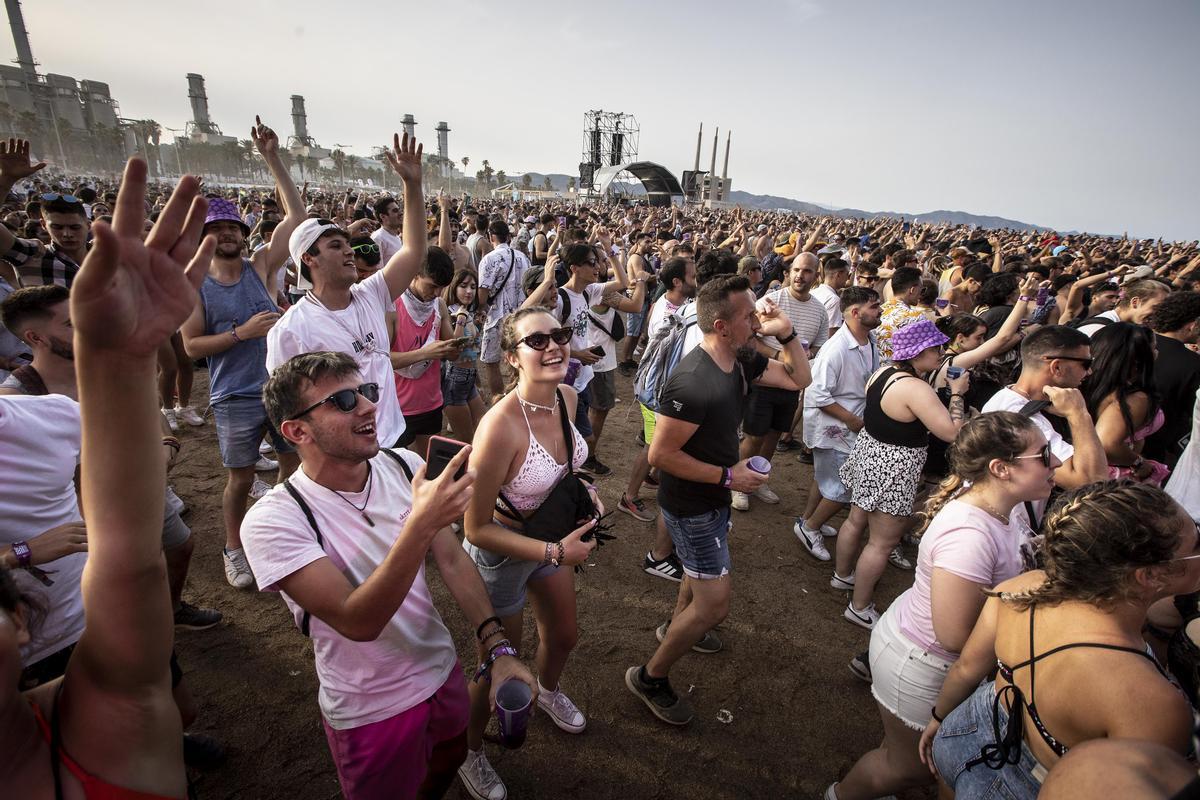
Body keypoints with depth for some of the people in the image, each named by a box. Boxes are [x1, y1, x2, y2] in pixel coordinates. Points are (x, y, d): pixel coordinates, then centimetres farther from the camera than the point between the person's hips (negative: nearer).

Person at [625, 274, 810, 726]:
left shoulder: (742, 360, -6)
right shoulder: (692, 380, -33)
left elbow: (799, 379, 6)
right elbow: (660, 454, -29)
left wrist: (786, 333, -11)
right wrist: (728, 476, -26)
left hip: (713, 496, 9)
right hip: (691, 505, -9)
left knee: (704, 567, 31)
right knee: (714, 604, -1)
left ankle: (675, 627, 58)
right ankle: (651, 677, 19)